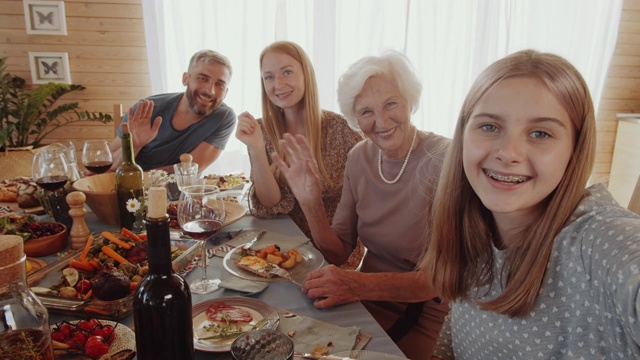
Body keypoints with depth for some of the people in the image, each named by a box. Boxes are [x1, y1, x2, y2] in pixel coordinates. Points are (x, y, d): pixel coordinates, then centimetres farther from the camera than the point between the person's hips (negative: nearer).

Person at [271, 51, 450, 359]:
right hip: (366, 298, 5)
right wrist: (310, 202, -18)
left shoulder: (444, 160, -20)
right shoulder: (359, 157, -2)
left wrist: (362, 285, -32)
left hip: (422, 314, -4)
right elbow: (337, 253, -1)